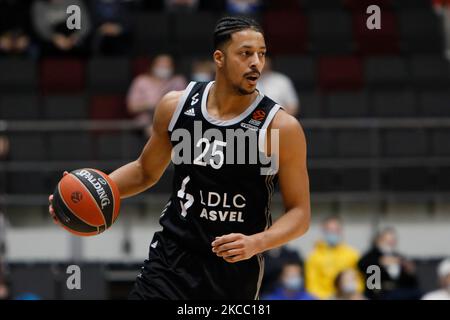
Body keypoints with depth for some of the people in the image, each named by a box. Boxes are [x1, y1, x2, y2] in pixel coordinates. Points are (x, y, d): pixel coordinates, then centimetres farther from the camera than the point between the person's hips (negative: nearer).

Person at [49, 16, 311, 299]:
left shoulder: (281, 127, -12)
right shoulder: (177, 106, 1)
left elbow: (300, 213, -8)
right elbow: (146, 171, 17)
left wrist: (256, 243, -25)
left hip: (236, 272, -2)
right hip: (171, 258, 2)